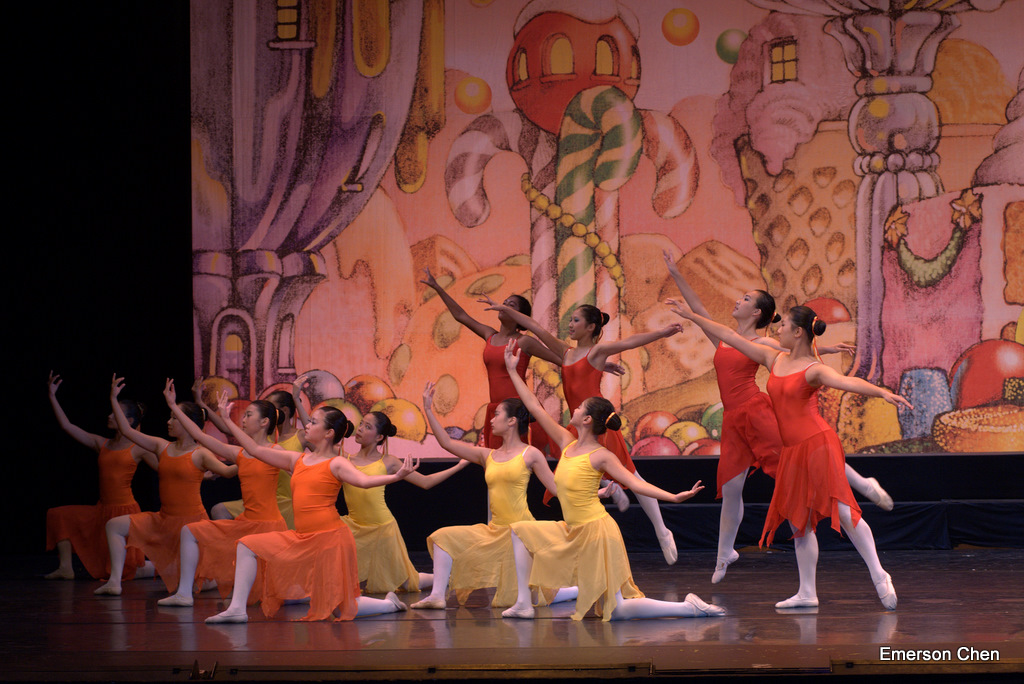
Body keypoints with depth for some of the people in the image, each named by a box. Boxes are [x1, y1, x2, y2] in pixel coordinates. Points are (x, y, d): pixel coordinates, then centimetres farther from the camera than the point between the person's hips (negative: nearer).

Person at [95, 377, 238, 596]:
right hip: (163, 519, 6)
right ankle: (115, 582, -4)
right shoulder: (162, 447, 6)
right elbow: (127, 431, 9)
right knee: (115, 525, 1)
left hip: (191, 520, -6)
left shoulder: (200, 454, -10)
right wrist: (114, 400, 7)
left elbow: (227, 471, -22)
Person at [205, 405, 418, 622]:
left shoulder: (336, 464, -6)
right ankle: (237, 609, -2)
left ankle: (390, 604, 24)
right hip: (301, 539, 7)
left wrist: (396, 476, -41)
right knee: (247, 546, -1)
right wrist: (228, 421, 17)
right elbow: (255, 450, 16)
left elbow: (364, 480, -23)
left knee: (342, 610, -2)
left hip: (330, 537, -7)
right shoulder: (297, 460, 12)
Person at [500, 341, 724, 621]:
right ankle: (524, 603, 8)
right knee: (521, 531, 11)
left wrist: (674, 497, -32)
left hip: (596, 532, -8)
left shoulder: (601, 457, -13)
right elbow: (534, 407, 10)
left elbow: (635, 482, -18)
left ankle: (690, 608, -4)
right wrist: (512, 371, 12)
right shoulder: (567, 443, 6)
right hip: (573, 533, 8)